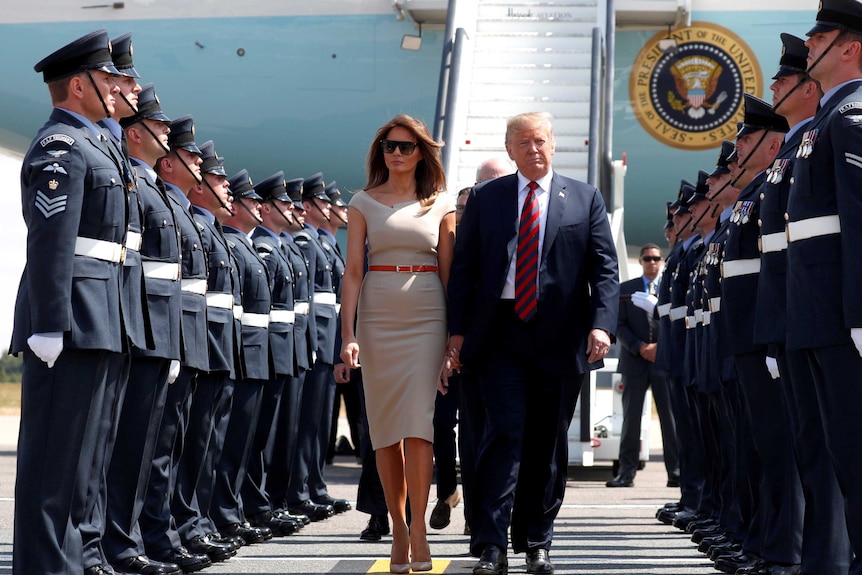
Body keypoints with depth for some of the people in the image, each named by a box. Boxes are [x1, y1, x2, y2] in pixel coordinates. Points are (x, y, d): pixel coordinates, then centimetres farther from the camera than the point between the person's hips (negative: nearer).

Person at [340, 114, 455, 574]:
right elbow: (352, 271, 2)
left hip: (426, 319, -1)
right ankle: (398, 528, 11)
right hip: (378, 317, 1)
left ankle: (418, 530, -9)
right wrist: (348, 334, -7)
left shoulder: (440, 206, 7)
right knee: (385, 428, 3)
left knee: (417, 422, -11)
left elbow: (448, 272, 7)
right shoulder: (364, 203, 7)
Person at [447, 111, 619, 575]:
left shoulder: (586, 200, 9)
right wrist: (457, 330, 0)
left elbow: (605, 269, 3)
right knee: (505, 432, -11)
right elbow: (463, 269, 8)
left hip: (560, 337, 1)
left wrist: (602, 324, -11)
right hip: (500, 333, -1)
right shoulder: (484, 198, 9)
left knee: (548, 444, 6)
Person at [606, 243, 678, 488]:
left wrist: (662, 347, -9)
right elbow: (620, 326, 4)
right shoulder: (626, 289, 10)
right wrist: (640, 348, -9)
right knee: (631, 418, 2)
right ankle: (626, 472, 4)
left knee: (670, 418, -2)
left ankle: (675, 472, 0)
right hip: (635, 360, 1)